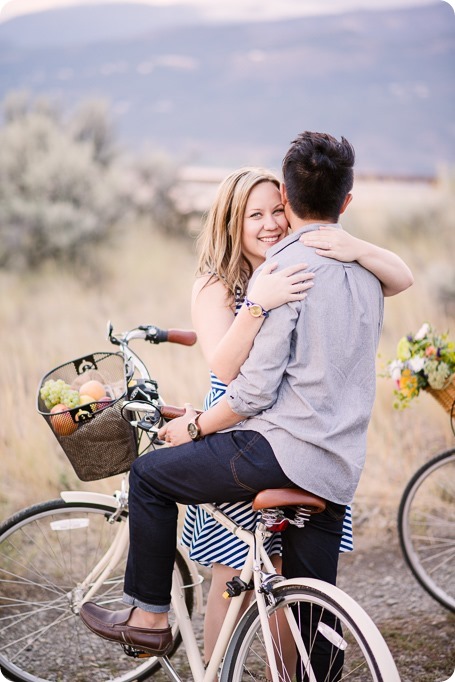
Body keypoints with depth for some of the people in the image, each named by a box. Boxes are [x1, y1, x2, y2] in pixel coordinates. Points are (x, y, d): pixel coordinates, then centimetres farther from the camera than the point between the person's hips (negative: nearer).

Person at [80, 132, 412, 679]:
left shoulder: (283, 266, -12)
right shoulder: (366, 266, 12)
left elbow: (255, 390, -16)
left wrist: (194, 426, 0)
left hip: (285, 449, -7)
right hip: (341, 469, 8)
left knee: (150, 474, 11)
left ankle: (149, 616, 18)